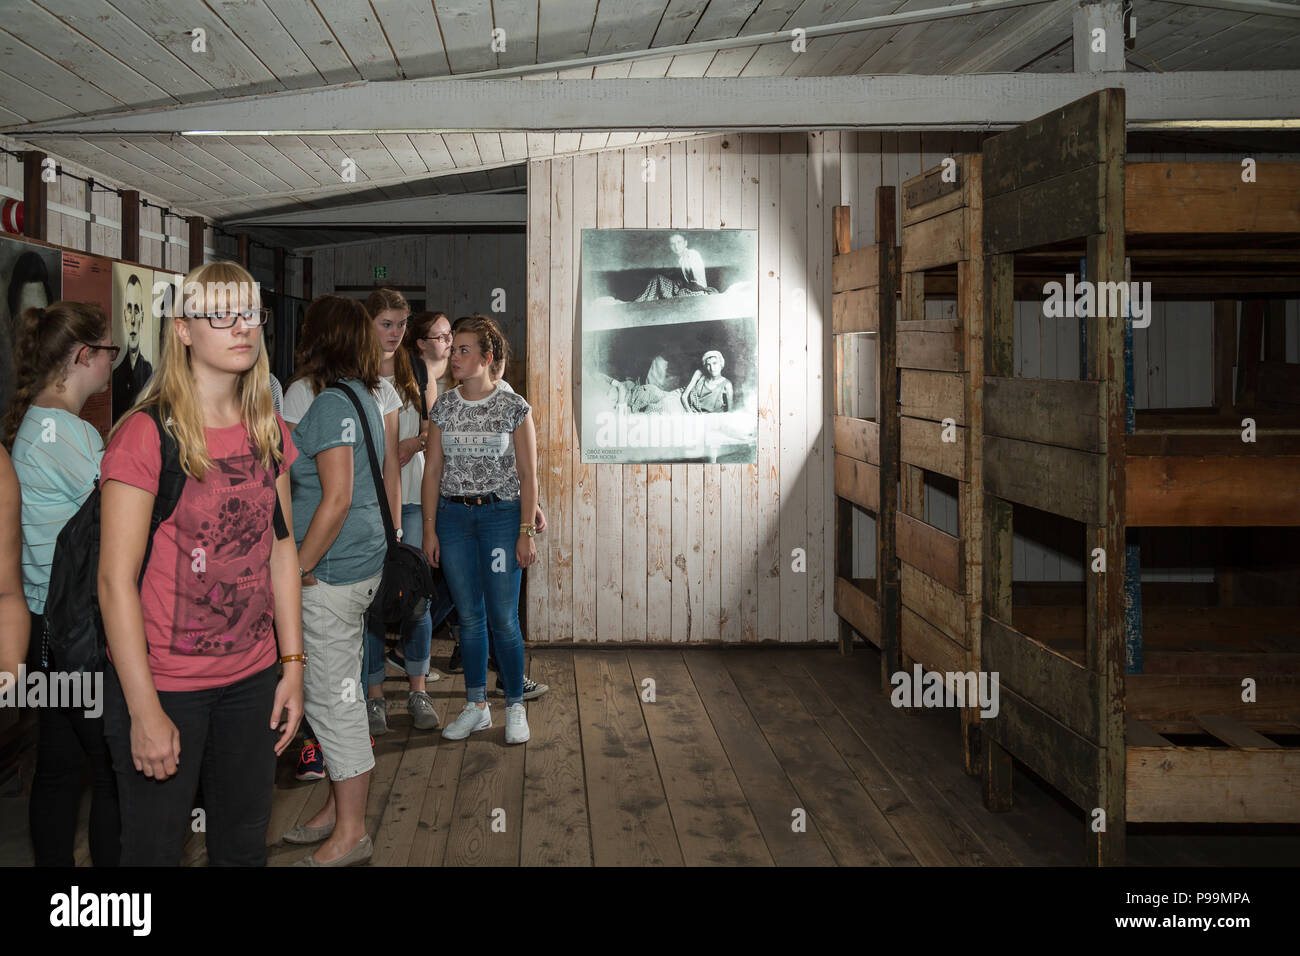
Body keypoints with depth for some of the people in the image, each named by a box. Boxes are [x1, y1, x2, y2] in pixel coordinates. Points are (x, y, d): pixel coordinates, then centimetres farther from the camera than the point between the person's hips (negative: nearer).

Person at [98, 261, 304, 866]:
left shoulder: (270, 435, 5)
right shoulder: (144, 436, -14)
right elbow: (116, 581, -15)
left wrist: (293, 664, 8)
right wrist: (144, 710, -15)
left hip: (252, 679, 5)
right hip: (164, 683, -5)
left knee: (244, 845, 16)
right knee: (155, 849, 9)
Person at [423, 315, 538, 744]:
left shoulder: (514, 408, -4)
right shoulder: (443, 407, 5)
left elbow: (528, 474, -3)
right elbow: (433, 470, 7)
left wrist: (527, 531, -7)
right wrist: (430, 529, 3)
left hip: (500, 514, -3)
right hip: (453, 515, 3)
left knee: (503, 618, -3)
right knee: (469, 616, 8)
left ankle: (515, 707, 11)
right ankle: (476, 706, 19)